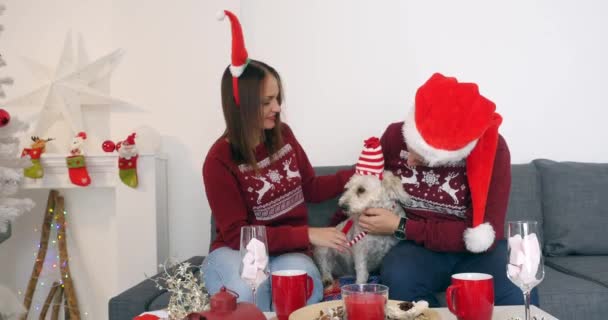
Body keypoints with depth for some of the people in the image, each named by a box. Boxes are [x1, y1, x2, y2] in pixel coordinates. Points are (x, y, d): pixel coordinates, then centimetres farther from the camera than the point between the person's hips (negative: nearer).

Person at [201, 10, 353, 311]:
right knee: (249, 293, -37)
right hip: (237, 251, -3)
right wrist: (307, 235, -22)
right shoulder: (220, 160, -15)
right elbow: (237, 234, -16)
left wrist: (355, 174, -4)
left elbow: (310, 188, 13)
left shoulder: (282, 135, 0)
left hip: (287, 250, 3)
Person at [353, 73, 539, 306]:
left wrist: (401, 227, -20)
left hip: (474, 251, -1)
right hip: (419, 248, 2)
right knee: (397, 279, -34)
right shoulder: (395, 136, -11)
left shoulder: (492, 149, -18)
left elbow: (484, 235, -19)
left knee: (519, 293, -33)